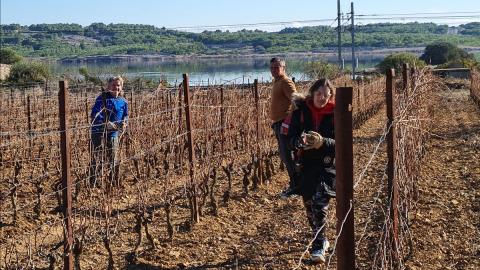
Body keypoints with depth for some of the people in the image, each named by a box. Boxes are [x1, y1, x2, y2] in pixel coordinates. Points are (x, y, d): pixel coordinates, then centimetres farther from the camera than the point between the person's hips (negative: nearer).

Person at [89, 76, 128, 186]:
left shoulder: (123, 102, 5)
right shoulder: (102, 98, -9)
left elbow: (125, 116, 16)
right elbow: (94, 114, -15)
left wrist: (123, 123, -6)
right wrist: (105, 123, -27)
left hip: (113, 132, 4)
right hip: (99, 131, -4)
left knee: (113, 158, 11)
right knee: (96, 156, 1)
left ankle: (114, 180, 25)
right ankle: (92, 182, 8)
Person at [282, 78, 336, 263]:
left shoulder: (335, 114, -7)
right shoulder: (300, 111, -4)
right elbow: (289, 140, -6)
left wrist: (322, 142, -29)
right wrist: (300, 142, -29)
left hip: (328, 165, -3)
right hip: (305, 165, 3)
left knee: (320, 201, -18)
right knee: (309, 204, 12)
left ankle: (318, 246, -11)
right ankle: (321, 239, 34)